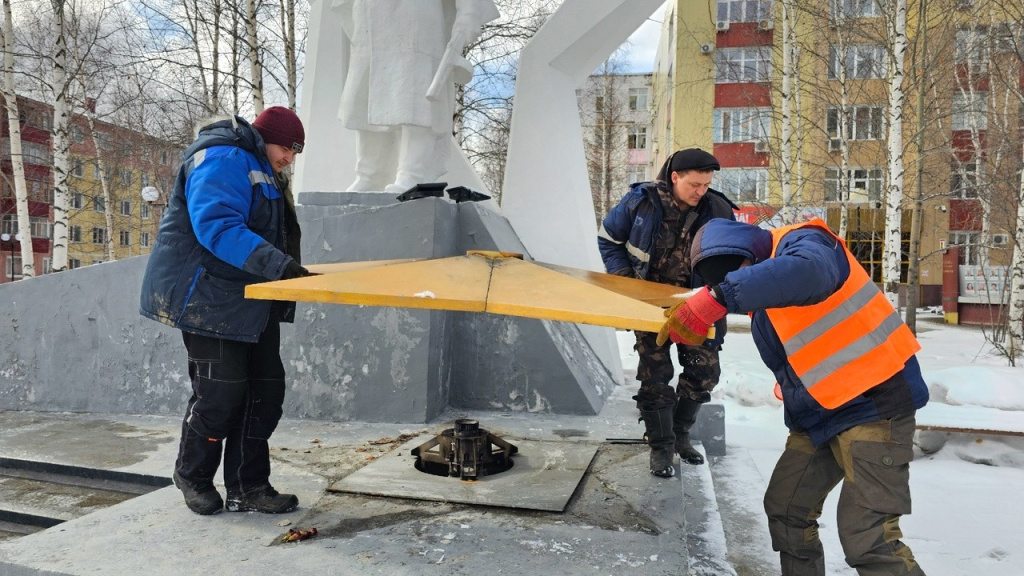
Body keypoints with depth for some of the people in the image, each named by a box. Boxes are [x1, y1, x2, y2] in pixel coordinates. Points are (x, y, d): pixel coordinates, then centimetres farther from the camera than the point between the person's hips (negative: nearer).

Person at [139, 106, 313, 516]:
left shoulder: (262, 170, 20)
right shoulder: (223, 159, -14)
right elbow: (217, 226, -29)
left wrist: (290, 270, 10)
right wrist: (279, 265, -36)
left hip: (252, 303, 10)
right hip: (210, 298, -10)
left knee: (265, 389, 6)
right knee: (220, 393, -4)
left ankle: (248, 488, 16)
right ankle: (193, 475, 22)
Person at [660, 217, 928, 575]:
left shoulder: (803, 243, -17)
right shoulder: (762, 306, 10)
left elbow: (808, 273, -42)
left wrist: (716, 299, -50)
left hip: (874, 401, -9)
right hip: (817, 415, 9)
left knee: (867, 539, -14)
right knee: (785, 510, 13)